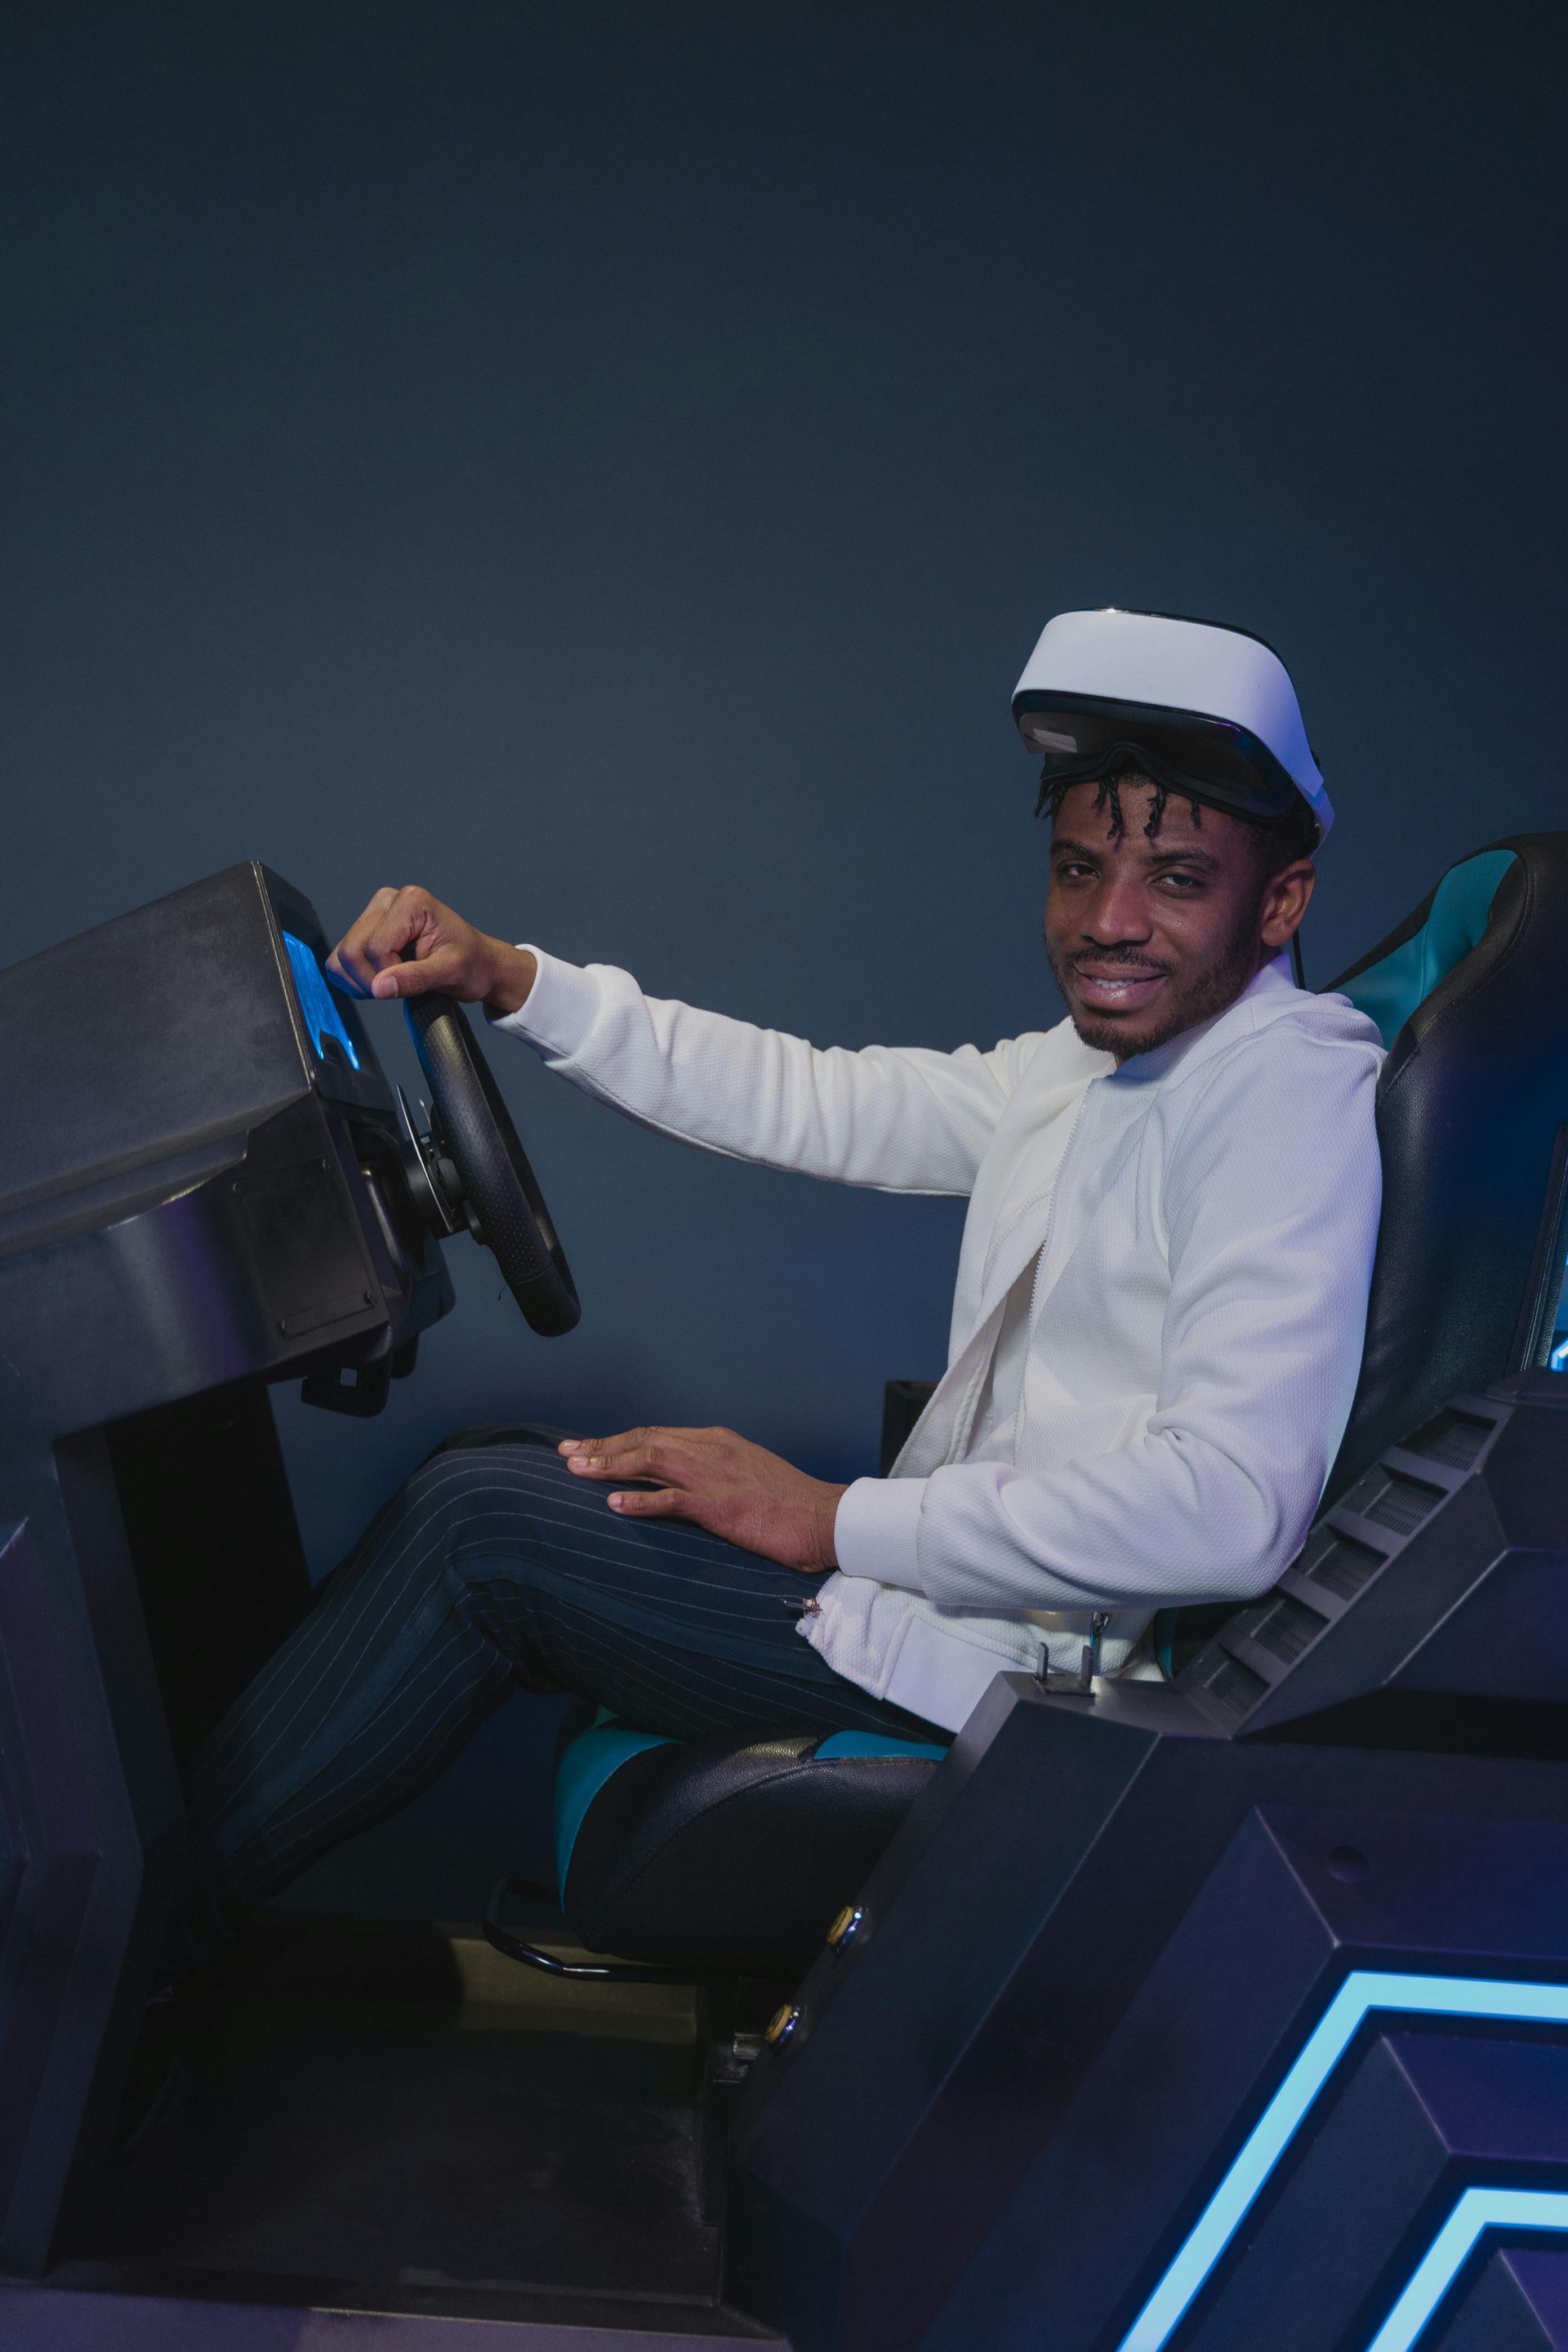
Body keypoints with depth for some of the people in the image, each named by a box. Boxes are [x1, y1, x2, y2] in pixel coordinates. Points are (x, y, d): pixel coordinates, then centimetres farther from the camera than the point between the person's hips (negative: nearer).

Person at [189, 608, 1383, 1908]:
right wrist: (512, 981, 4)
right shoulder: (1096, 1060, 11)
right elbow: (811, 1101, 13)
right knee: (499, 1473, 11)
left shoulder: (1289, 1096, -18)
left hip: (1037, 1651, -9)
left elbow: (1233, 1506, -29)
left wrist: (836, 1520, -23)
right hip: (966, 1558, 9)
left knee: (481, 1519, -10)